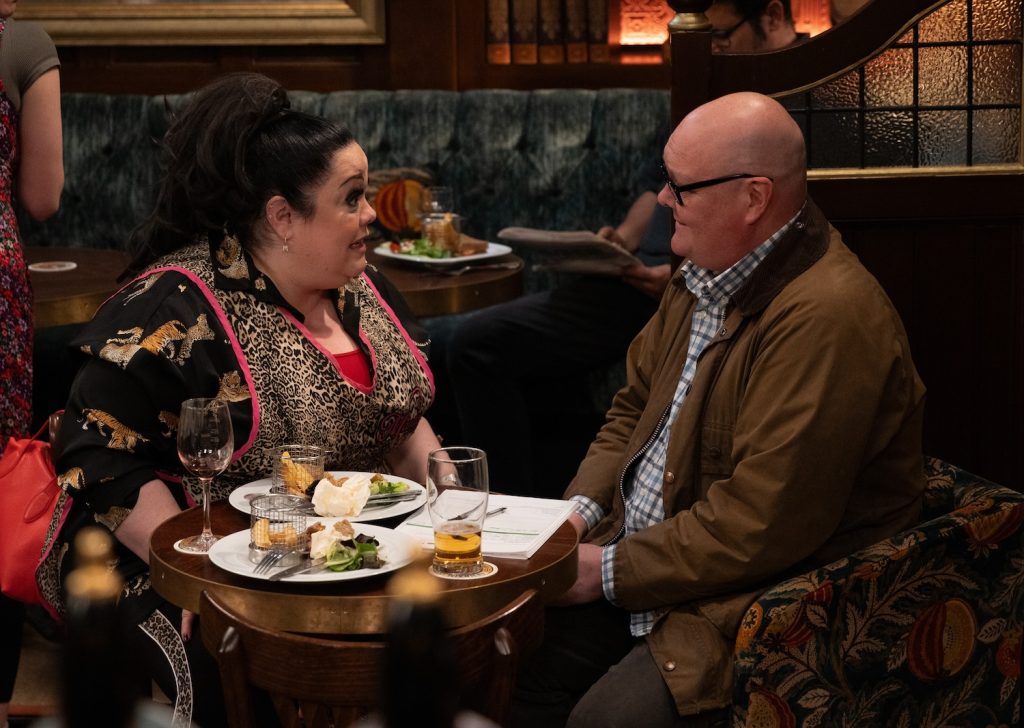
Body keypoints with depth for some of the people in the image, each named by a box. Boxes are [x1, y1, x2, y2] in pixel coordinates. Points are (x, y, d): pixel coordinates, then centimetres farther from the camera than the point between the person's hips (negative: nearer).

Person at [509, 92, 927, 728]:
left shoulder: (827, 316, -25)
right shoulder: (710, 271, 7)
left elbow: (761, 526, -26)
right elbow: (635, 407, 20)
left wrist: (611, 571, -17)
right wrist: (580, 509, 2)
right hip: (647, 558, 9)